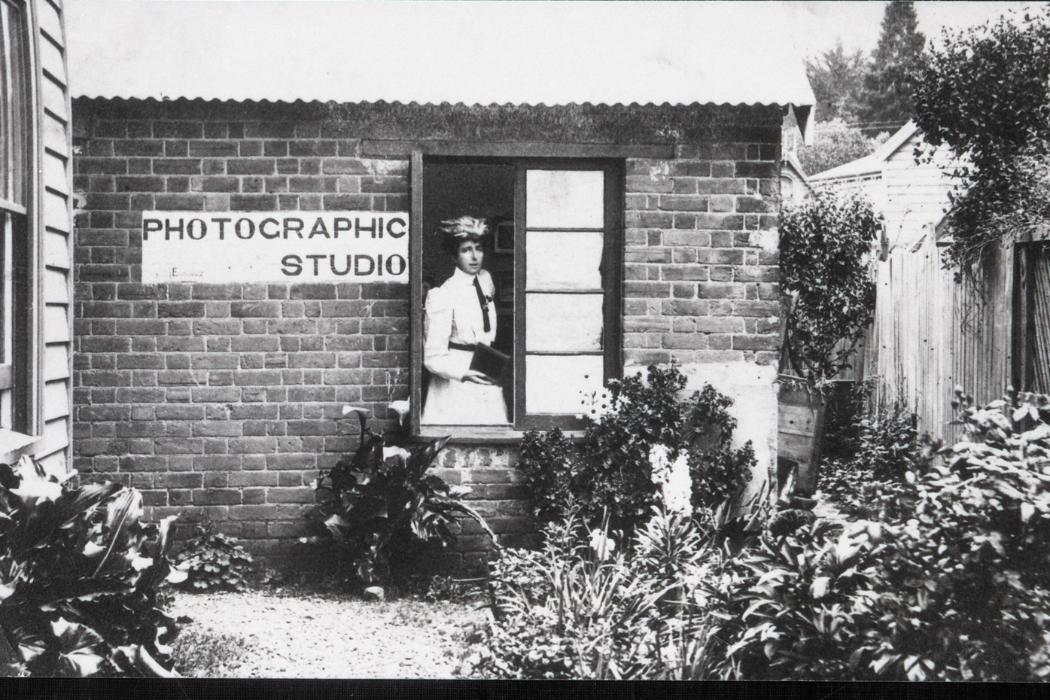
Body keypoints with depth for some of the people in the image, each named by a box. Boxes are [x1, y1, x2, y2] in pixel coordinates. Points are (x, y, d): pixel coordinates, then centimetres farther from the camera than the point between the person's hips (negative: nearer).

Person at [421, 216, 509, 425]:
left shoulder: (486, 280, 8)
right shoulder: (442, 296, -12)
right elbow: (433, 358, -15)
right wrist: (464, 373, -30)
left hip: (488, 388, 6)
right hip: (457, 390, -6)